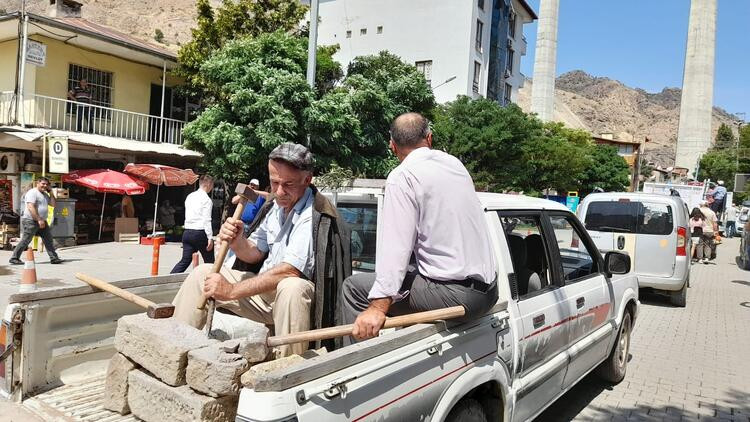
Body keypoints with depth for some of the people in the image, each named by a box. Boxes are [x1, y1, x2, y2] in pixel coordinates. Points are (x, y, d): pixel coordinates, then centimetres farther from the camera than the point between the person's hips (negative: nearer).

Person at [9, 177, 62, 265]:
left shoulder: (45, 194, 17)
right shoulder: (32, 192, -12)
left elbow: (53, 204, 15)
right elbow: (31, 207, -21)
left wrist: (51, 193, 6)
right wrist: (39, 219, -24)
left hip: (42, 221, 9)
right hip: (31, 221, -9)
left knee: (48, 240, 5)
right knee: (25, 240, -5)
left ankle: (54, 258, 6)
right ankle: (14, 258, 7)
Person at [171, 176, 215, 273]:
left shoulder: (189, 197, 13)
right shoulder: (206, 199, -9)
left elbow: (187, 216, 18)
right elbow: (206, 220, -15)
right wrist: (210, 237, -16)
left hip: (187, 232, 7)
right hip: (200, 233, -7)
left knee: (185, 260, 8)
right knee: (209, 261, 7)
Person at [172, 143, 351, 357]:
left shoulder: (315, 214, -20)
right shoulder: (274, 205, 6)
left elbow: (290, 270, -29)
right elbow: (255, 253, 13)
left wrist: (232, 290, -24)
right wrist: (236, 240, -11)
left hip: (299, 296, -8)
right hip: (266, 287, 8)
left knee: (291, 287, -41)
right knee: (202, 273, 5)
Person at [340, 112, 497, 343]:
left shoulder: (402, 176, -10)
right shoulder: (455, 163, 14)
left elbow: (396, 245, -21)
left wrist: (379, 306, -23)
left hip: (455, 293, -8)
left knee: (354, 287, -3)